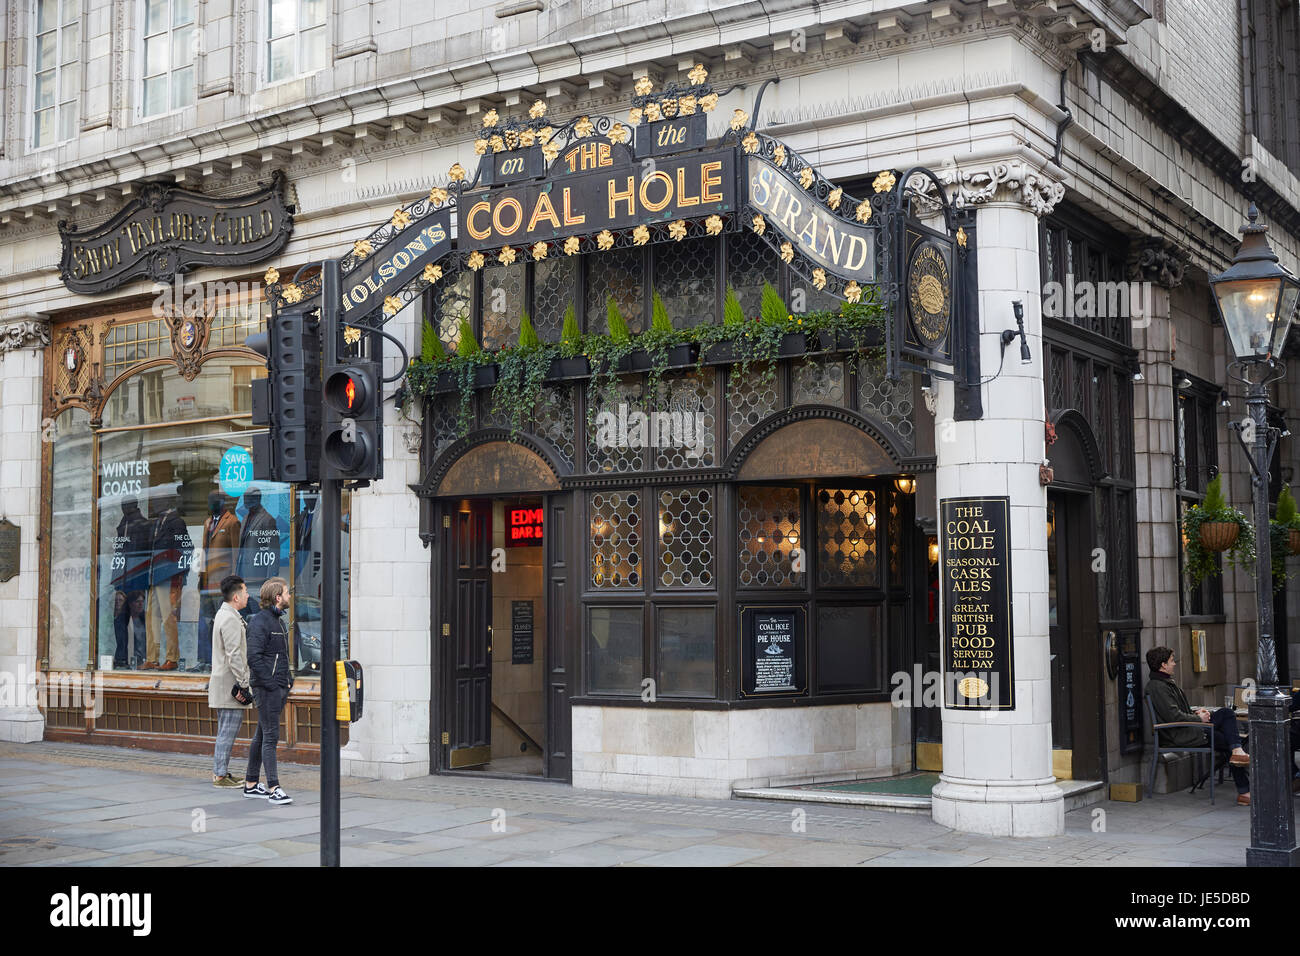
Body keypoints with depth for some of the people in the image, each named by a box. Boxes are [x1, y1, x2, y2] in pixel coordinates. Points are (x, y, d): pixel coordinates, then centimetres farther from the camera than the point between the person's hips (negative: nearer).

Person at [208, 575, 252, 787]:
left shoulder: (223, 614, 17)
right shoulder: (230, 619, -16)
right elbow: (234, 656, -21)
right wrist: (244, 684, -19)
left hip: (222, 682, 11)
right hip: (230, 683, -11)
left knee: (225, 731, 14)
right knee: (228, 731, -7)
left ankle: (221, 771, 20)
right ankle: (220, 775, -5)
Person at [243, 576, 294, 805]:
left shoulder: (279, 621, 17)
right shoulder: (259, 621, -12)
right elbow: (254, 658, -19)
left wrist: (288, 680, 16)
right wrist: (270, 684, -19)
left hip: (280, 688, 9)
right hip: (267, 689, -9)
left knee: (262, 735, 13)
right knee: (270, 737, -10)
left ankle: (251, 784, 20)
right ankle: (273, 788, -10)